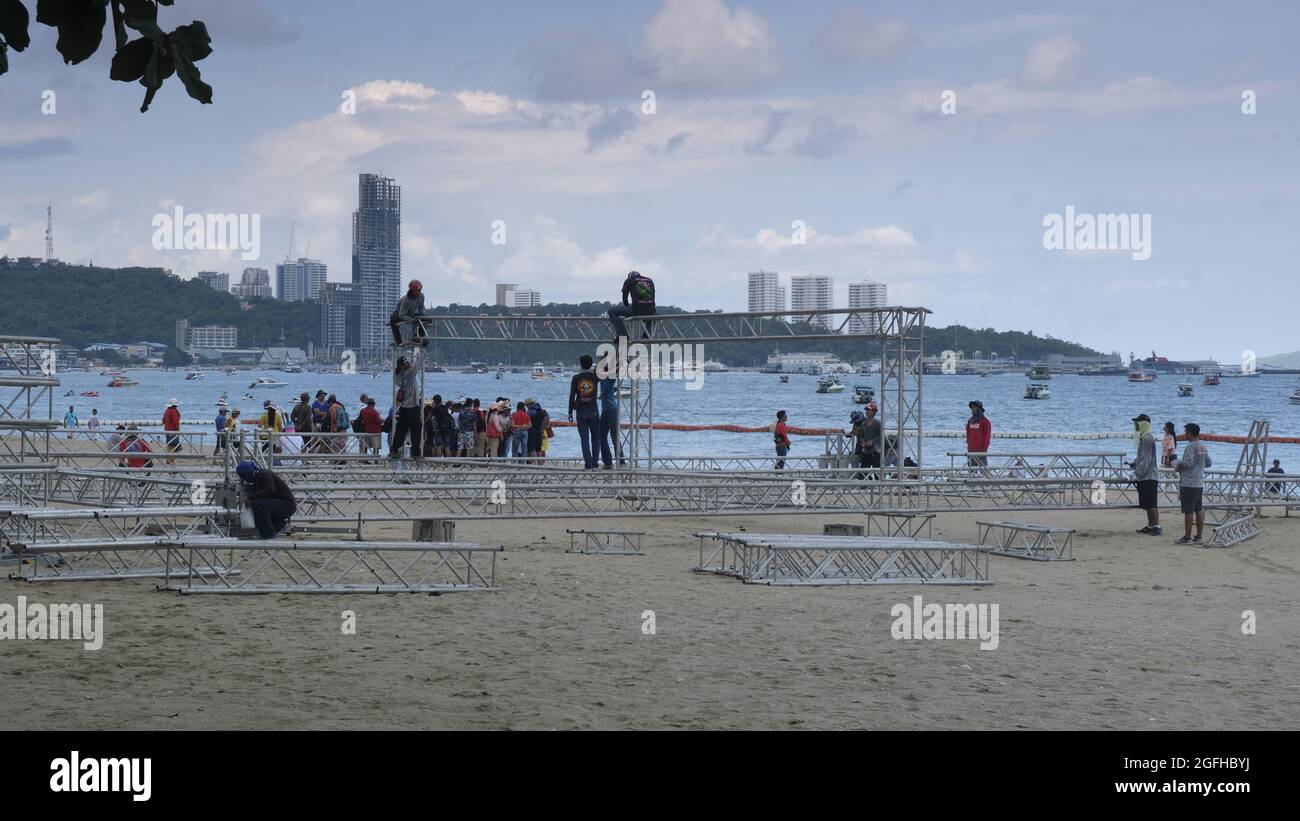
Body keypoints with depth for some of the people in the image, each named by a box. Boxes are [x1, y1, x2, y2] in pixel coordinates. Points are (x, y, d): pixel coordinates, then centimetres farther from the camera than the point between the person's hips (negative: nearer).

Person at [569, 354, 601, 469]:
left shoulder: (576, 378, -3)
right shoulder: (594, 376, -4)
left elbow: (571, 396, -1)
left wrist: (570, 412, 5)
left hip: (581, 412, 0)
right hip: (593, 412, 0)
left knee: (584, 439, 2)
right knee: (595, 438, 10)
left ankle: (588, 464, -3)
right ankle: (594, 464, 6)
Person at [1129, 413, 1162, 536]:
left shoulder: (1147, 439, -16)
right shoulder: (1143, 438, 15)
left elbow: (1146, 460, -20)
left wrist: (1137, 474, -21)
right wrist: (1134, 462, 9)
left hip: (1148, 477, -10)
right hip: (1144, 477, 10)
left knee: (1152, 504, -9)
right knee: (1147, 504, 14)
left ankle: (1157, 527, -9)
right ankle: (1150, 526, 19)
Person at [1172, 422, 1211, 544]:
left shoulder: (1191, 447, -14)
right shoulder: (1203, 447, 13)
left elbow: (1188, 463, -23)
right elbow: (1208, 463, 19)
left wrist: (1177, 463, -5)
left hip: (1189, 484, -9)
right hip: (1199, 483, 9)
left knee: (1188, 511, -5)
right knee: (1199, 510, 10)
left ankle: (1187, 537, -4)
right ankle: (1198, 537, 13)